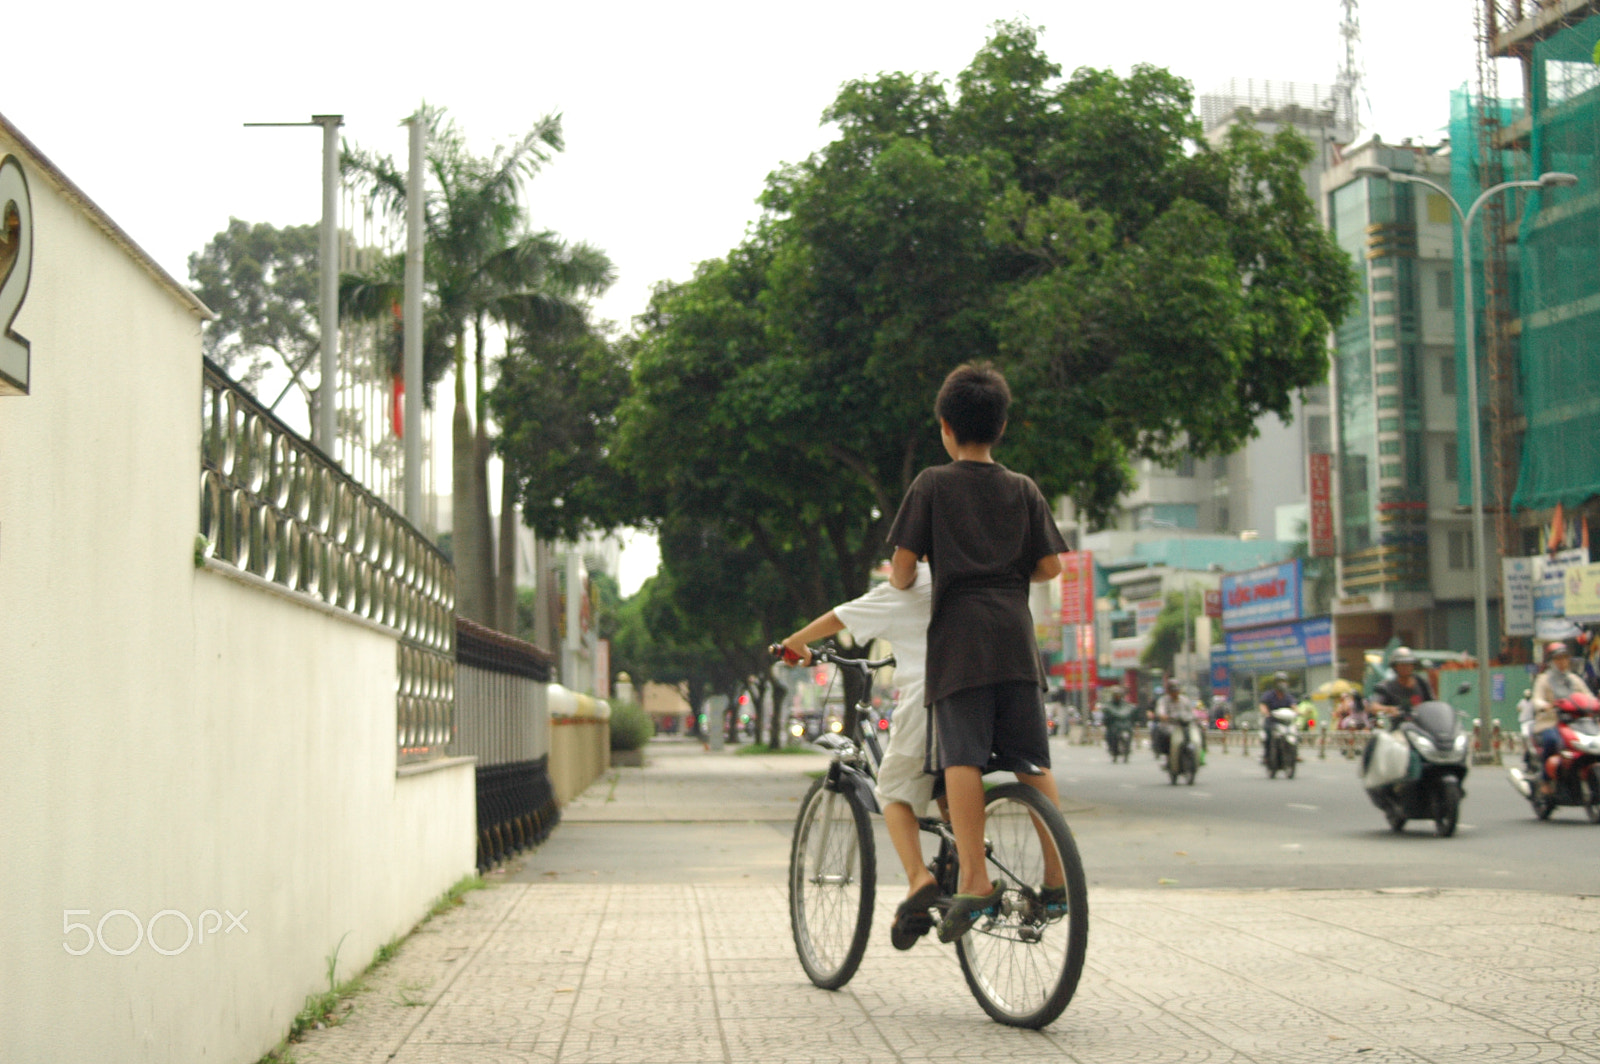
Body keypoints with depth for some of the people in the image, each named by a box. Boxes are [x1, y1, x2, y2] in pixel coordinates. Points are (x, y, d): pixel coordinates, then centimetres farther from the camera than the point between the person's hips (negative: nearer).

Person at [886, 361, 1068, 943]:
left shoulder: (932, 484, 5)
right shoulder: (1024, 489, 15)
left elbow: (902, 569, 1)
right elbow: (1050, 566, 12)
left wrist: (899, 579, 23)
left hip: (958, 638, -4)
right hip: (1016, 638, 4)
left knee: (962, 758, -12)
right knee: (1033, 763, 7)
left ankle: (974, 879, -23)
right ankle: (1057, 878, 4)